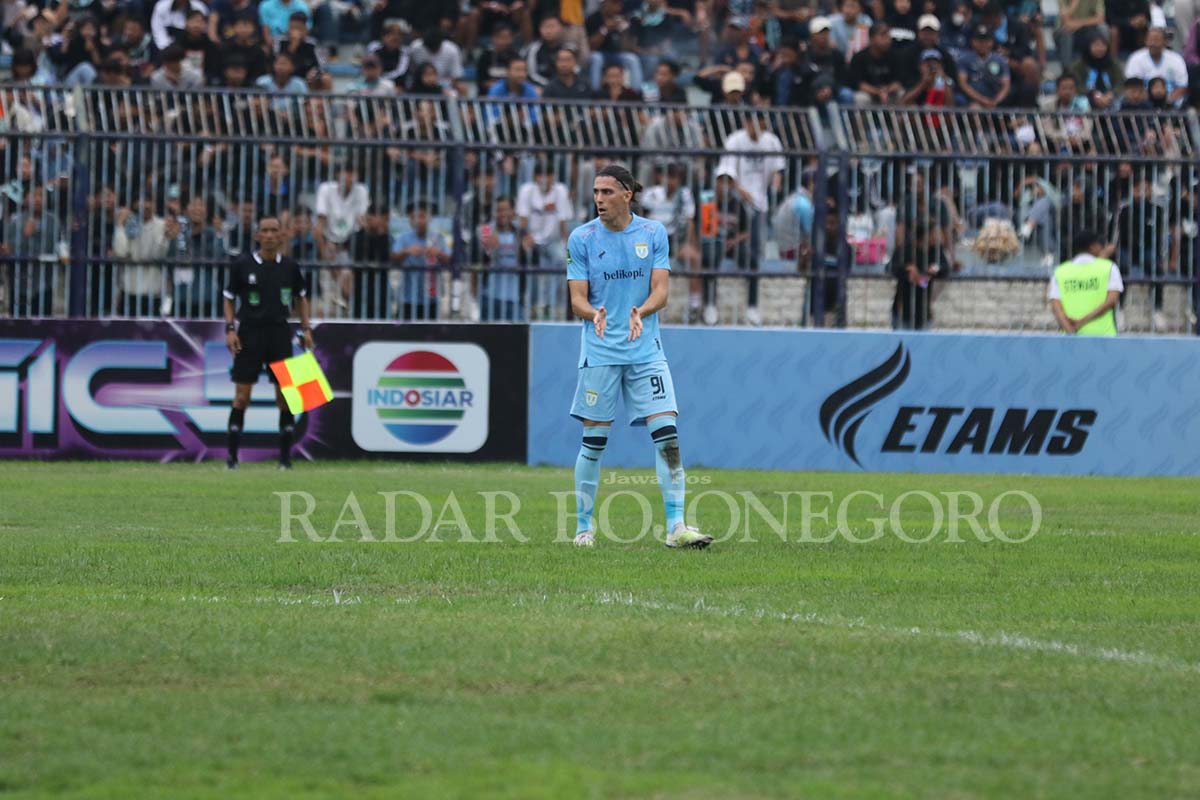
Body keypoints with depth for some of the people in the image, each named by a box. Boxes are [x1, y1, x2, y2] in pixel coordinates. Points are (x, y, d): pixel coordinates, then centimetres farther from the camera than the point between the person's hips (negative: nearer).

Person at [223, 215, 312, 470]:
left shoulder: (290, 267, 4)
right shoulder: (242, 265, -3)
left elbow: (301, 296, 17)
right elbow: (229, 298, 4)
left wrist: (306, 328, 8)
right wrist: (230, 329, -7)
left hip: (280, 333, 2)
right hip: (249, 334, -2)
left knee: (286, 397, -1)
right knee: (241, 398, -4)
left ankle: (285, 457, 7)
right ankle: (232, 456, 2)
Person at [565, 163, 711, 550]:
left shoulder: (654, 234, 3)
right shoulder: (581, 238, 0)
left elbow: (660, 291, -2)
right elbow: (577, 299, -3)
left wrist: (640, 312, -23)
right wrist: (594, 313, -25)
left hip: (646, 349, 1)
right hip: (599, 353, -1)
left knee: (667, 435, -8)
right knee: (593, 440, 2)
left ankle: (676, 526, -7)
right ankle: (583, 528, 13)